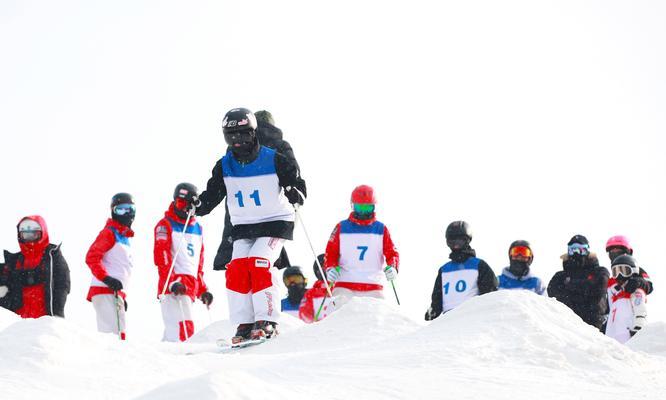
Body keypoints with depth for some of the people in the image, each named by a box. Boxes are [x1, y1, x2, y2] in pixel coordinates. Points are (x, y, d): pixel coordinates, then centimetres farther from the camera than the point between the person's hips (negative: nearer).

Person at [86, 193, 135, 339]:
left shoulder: (125, 238, 25)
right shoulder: (109, 233, -3)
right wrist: (106, 278, -25)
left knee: (119, 334, 7)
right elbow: (92, 257, -16)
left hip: (116, 293, 10)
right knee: (113, 334, -19)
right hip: (105, 291, -10)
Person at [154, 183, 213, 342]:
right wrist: (172, 282, -20)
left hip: (191, 287, 7)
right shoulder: (165, 225, 2)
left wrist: (202, 290, 23)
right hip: (174, 285, -7)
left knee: (173, 332, 5)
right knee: (184, 330, -20)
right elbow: (161, 257, -9)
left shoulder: (197, 229, 23)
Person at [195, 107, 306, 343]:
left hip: (275, 223, -4)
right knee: (237, 269, -15)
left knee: (257, 263, -23)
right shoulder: (224, 166, 1)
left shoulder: (274, 160, -10)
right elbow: (212, 194, 6)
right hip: (243, 227, 4)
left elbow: (297, 182, -6)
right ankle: (244, 325, -9)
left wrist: (295, 194, -29)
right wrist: (198, 206, -15)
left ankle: (267, 321, -18)